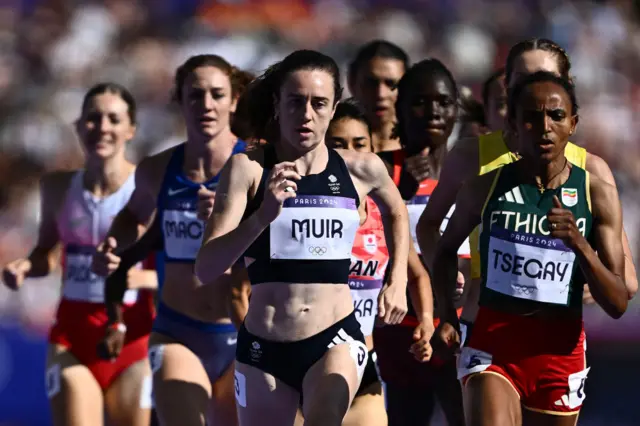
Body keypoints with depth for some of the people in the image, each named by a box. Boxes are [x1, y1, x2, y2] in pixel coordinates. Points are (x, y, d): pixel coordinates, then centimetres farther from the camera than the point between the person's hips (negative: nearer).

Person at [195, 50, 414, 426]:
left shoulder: (361, 169, 2)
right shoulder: (248, 169, -7)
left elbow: (396, 211, 27)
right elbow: (207, 268, -15)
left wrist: (398, 282, 17)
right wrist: (263, 215, -28)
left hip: (336, 338, 0)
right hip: (263, 347, 0)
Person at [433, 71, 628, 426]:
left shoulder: (597, 194, -1)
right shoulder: (485, 188, -1)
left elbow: (618, 304, -5)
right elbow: (446, 250, 19)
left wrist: (580, 245, -20)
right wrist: (447, 317, 7)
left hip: (561, 350, 2)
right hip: (494, 344, -2)